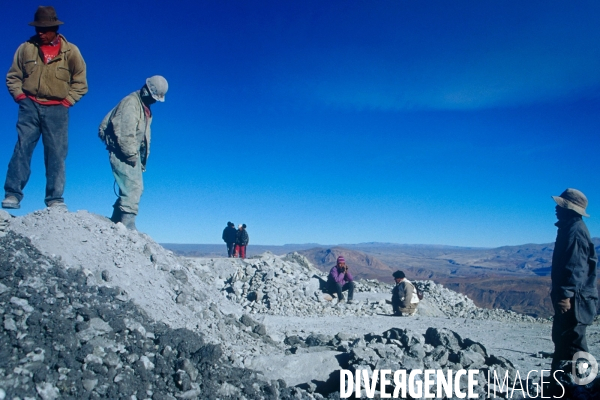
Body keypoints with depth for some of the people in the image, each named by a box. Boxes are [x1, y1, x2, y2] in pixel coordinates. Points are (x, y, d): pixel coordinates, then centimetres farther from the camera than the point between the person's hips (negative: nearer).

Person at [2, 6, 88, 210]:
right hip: (30, 106, 1)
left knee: (56, 154, -1)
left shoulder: (70, 51, 3)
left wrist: (67, 101, -1)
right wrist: (19, 95, 0)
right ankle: (12, 194, -1)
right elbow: (13, 76, 13)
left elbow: (80, 82, 7)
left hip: (56, 109, -1)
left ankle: (55, 198, 4)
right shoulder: (26, 48, 6)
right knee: (22, 149, -4)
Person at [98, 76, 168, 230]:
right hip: (122, 154, -10)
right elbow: (125, 133, -20)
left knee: (135, 188, 10)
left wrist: (141, 159, 10)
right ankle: (127, 225, -16)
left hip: (133, 154, 10)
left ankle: (115, 222, 18)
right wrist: (131, 155, -18)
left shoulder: (145, 108, 19)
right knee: (133, 188, -15)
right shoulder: (130, 103, -12)